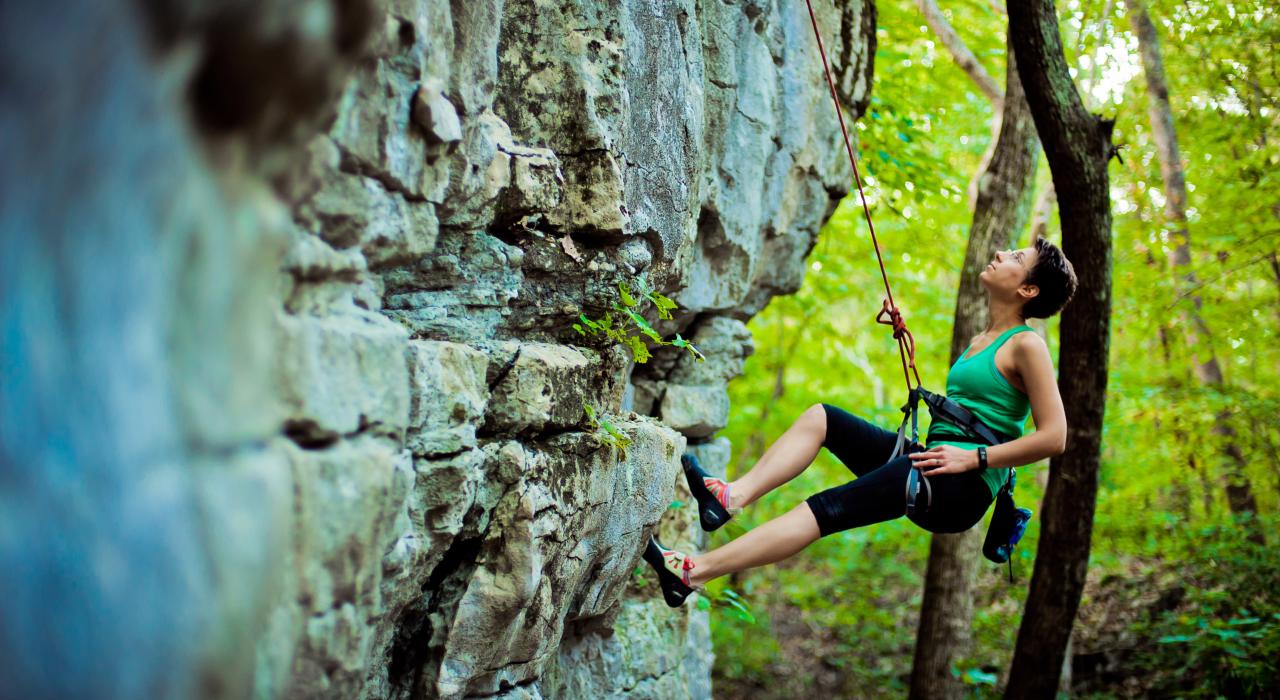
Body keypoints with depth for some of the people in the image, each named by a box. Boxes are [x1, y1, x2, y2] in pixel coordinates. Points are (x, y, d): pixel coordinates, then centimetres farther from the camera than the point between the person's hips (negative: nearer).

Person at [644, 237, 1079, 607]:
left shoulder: (1026, 345, -5)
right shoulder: (980, 341, 21)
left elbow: (1054, 438, -13)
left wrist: (974, 457, -16)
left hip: (962, 488, -9)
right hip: (934, 467, 9)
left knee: (829, 508, -23)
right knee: (820, 417, 4)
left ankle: (692, 572, -30)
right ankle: (733, 496, -13)